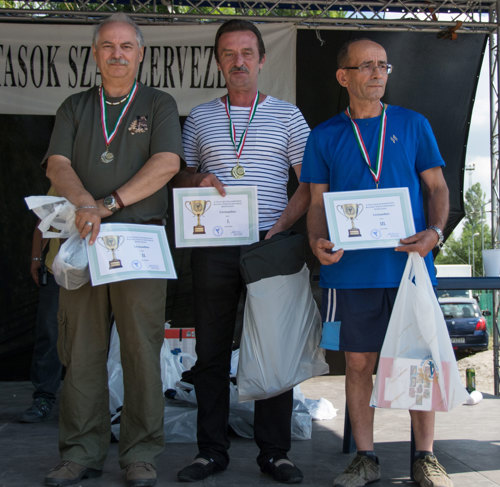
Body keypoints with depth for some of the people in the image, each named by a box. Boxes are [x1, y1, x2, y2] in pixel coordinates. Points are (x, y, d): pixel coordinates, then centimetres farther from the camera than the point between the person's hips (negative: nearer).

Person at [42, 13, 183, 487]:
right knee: (81, 350, 3)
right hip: (82, 238, 3)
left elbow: (166, 163, -6)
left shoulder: (159, 105, 11)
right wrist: (85, 204, -16)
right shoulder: (74, 108, 18)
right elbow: (57, 165, 4)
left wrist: (110, 204, -13)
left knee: (141, 348, -2)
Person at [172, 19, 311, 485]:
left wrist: (280, 226, -10)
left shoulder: (287, 115, 9)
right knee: (211, 350, 4)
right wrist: (198, 178, -5)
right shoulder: (199, 117, 15)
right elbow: (179, 176, 18)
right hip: (213, 249, 2)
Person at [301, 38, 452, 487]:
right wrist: (317, 242, -11)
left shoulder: (413, 125, 9)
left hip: (408, 264, 0)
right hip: (351, 269, 0)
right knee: (359, 363, 5)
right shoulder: (325, 135, 9)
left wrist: (435, 231, -9)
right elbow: (318, 201, 8)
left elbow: (437, 187, 9)